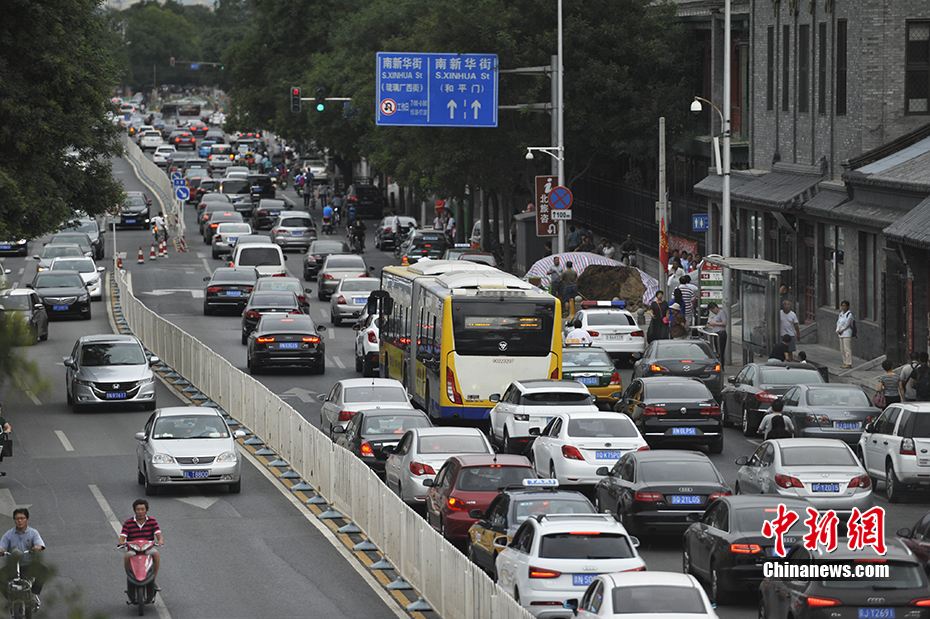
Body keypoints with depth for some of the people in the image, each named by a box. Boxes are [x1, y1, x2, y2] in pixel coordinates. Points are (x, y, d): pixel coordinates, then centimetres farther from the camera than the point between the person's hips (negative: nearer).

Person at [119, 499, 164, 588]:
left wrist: (160, 540, -31)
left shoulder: (152, 521, 3)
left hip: (148, 547, 1)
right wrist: (121, 542, -32)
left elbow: (159, 534, -7)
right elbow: (122, 537, -7)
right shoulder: (128, 523, 0)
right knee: (127, 557, -33)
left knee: (156, 554, -32)